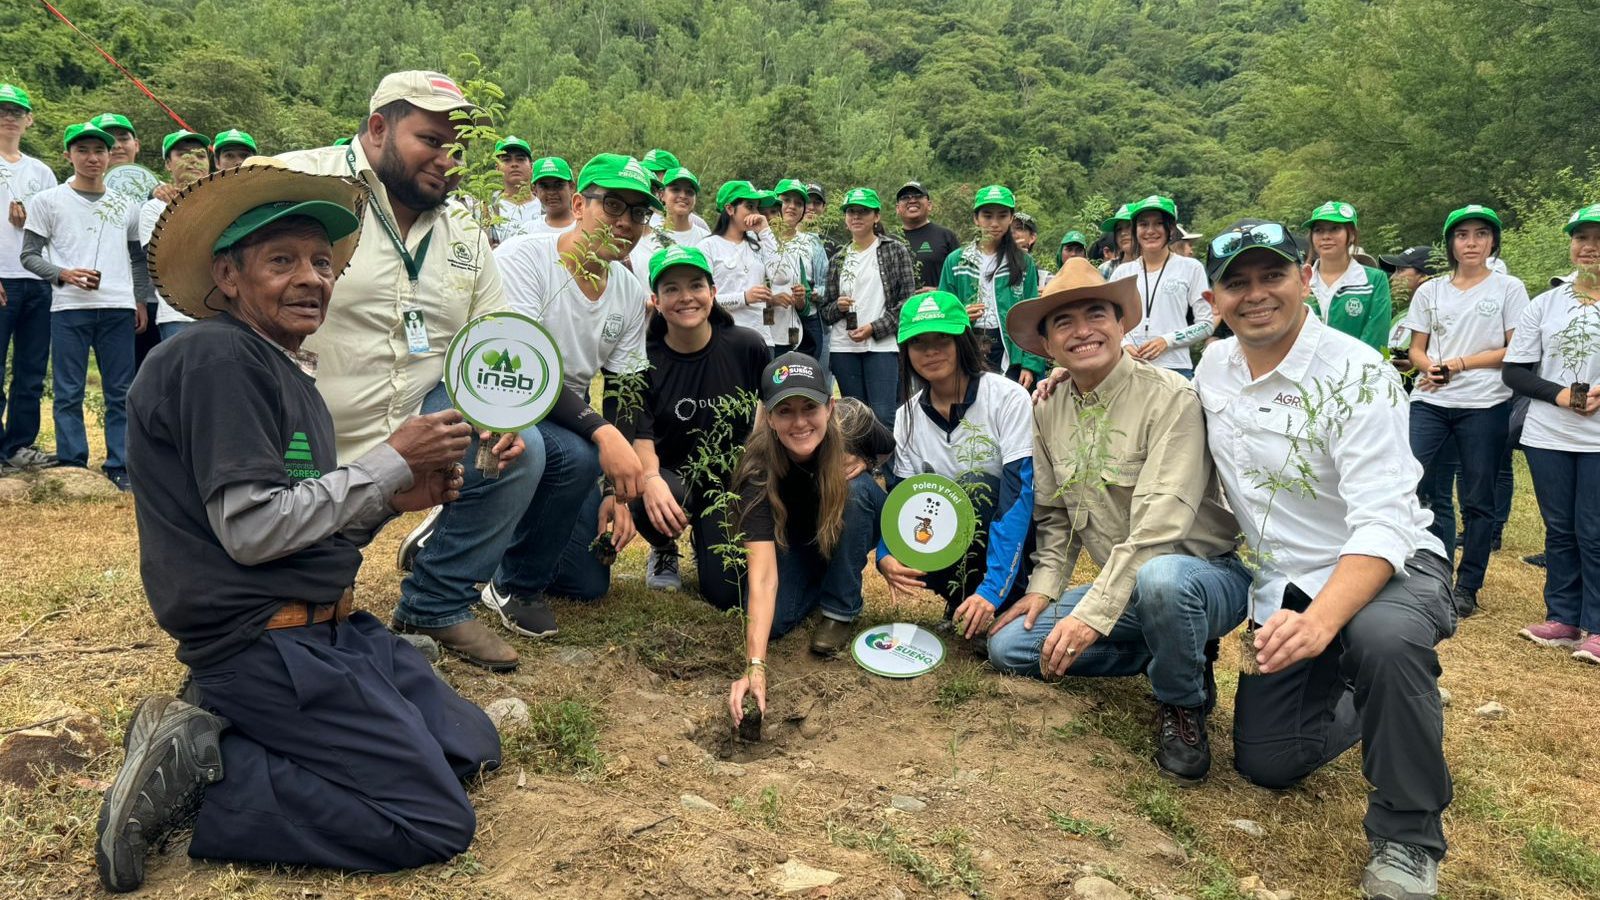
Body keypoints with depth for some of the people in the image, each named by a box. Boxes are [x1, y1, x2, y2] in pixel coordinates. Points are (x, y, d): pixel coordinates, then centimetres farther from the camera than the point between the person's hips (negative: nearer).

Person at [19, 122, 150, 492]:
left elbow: (138, 258, 21)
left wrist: (140, 300, 11)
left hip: (118, 308, 2)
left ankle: (119, 468, 8)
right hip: (69, 308, -2)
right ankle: (72, 467, 5)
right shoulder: (48, 201, 6)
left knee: (120, 392, 3)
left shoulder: (127, 206, 14)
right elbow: (29, 255, 3)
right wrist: (63, 274, -14)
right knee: (69, 392, -1)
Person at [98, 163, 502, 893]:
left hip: (324, 627, 10)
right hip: (261, 642, -10)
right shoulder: (218, 358, -15)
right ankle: (201, 775, -4)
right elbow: (250, 529, -20)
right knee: (437, 821, -11)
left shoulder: (285, 369, 14)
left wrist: (392, 501, 1)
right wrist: (391, 461, -14)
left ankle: (217, 730, 8)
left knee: (472, 745, 10)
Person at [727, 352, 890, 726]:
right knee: (771, 620, -23)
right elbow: (763, 576, -42)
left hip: (856, 525, 1)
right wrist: (755, 666, -51)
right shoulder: (760, 468, -35)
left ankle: (840, 609, -13)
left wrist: (860, 467, -27)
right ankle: (821, 583, 11)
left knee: (855, 487, -32)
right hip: (793, 538, -1)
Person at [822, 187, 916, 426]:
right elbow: (825, 312, 17)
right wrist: (838, 307, -6)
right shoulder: (837, 260, 16)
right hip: (843, 348, 4)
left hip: (882, 346, -4)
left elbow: (908, 301, -2)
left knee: (884, 417, -13)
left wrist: (874, 328, -11)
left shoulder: (895, 251, 5)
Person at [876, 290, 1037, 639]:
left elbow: (1018, 494, -25)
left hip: (1013, 542, -3)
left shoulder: (1007, 398, -17)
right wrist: (886, 558, -29)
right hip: (956, 543, 4)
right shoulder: (906, 417, -2)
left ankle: (1005, 608, -16)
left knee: (978, 490, -32)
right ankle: (962, 602, -1)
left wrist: (992, 589, -34)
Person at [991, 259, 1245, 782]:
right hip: (1126, 588, 7)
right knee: (1008, 646, -5)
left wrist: (1094, 612, -28)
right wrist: (1045, 588, -1)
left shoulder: (1170, 398, -18)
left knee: (1160, 578, -41)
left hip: (1207, 574, -7)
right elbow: (1054, 514, 13)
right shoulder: (1048, 411, 4)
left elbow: (1159, 524, -25)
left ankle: (1184, 701, -8)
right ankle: (1171, 653, 9)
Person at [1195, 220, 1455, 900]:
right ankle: (1361, 704, 35)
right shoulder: (1213, 367, 0)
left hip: (1388, 567, -6)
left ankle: (1407, 835, -17)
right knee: (1266, 763, 3)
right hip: (1284, 584, 6)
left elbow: (1381, 525, -28)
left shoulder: (1356, 374, -20)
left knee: (1384, 638, -41)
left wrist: (1322, 618, -46)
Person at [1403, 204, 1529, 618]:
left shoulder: (1509, 289, 3)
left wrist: (1459, 363, -13)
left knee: (1477, 500, 3)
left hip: (1484, 405, -2)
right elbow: (1416, 350, 10)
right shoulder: (1430, 291, 11)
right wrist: (1430, 367, -12)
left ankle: (1467, 587, 12)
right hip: (1430, 401, 3)